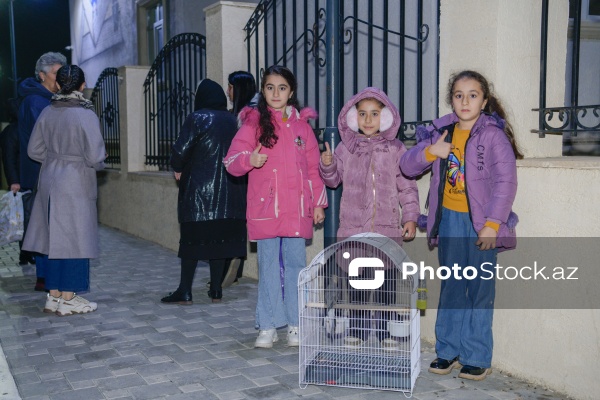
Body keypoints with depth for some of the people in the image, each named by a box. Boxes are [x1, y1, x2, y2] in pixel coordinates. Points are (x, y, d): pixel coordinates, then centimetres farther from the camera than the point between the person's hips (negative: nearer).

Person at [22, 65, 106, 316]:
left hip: (49, 182, 6)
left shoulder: (47, 113, 3)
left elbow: (34, 150, 9)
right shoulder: (86, 115, -14)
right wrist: (100, 163, 3)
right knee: (73, 239, 2)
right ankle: (68, 299, 8)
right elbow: (95, 157, -18)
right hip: (76, 184, -6)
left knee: (53, 239, 13)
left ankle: (54, 296, 21)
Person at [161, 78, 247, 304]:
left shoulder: (198, 118, -6)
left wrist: (178, 169, 6)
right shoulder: (232, 121, 9)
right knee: (221, 237, 8)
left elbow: (180, 150, -11)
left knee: (193, 237, 1)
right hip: (229, 191, 5)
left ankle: (185, 292, 3)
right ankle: (216, 290, 11)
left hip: (199, 189, -4)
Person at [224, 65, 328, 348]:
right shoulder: (253, 123, 4)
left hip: (297, 211, 2)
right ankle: (267, 327, 12)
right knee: (268, 266, 3)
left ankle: (295, 325, 14)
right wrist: (249, 160, -25)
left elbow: (314, 168, 13)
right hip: (265, 210, -1)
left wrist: (318, 203, 9)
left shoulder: (302, 125, 11)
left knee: (295, 265, 4)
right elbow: (231, 161, -3)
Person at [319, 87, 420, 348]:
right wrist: (327, 166, -4)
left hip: (387, 228, -1)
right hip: (353, 226, 1)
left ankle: (386, 330, 18)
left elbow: (407, 186, 4)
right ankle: (357, 329, 20)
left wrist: (411, 217, -3)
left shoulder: (395, 150, 3)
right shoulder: (346, 148, 7)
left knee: (387, 280, 3)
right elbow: (334, 180, 16)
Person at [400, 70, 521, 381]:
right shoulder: (441, 132, 7)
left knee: (480, 290, 3)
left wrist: (492, 223, -18)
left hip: (480, 224, -4)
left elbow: (506, 181, -13)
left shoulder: (493, 135, -7)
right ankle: (448, 351, 24)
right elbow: (407, 166, 6)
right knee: (451, 288, 13)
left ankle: (476, 358, 14)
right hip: (448, 220, 5)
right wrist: (429, 152, -13)